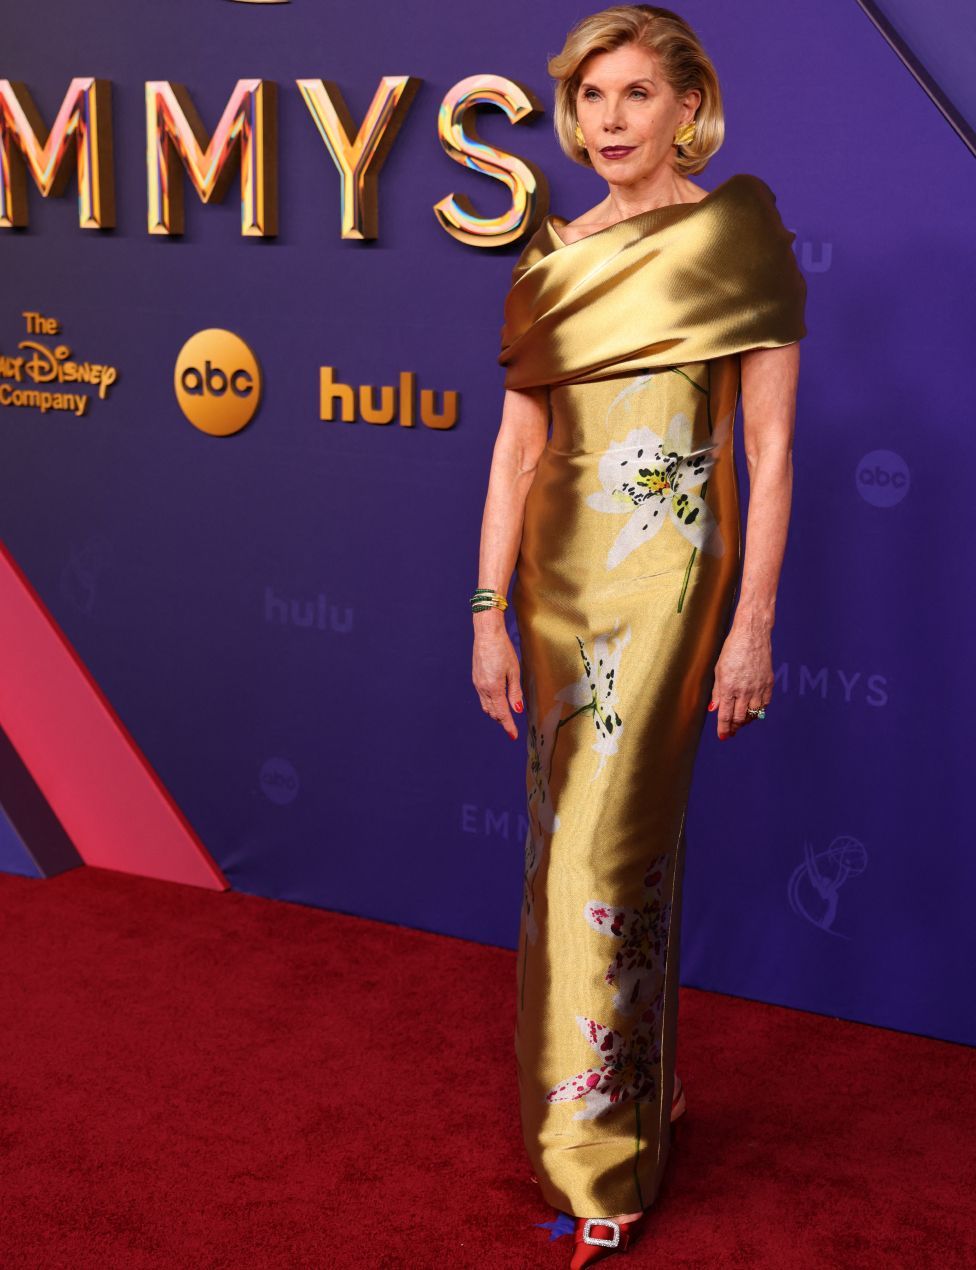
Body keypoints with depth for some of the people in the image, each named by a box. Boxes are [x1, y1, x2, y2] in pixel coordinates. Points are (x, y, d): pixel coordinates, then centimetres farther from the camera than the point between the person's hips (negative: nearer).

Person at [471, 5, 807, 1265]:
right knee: (572, 843, 12)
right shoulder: (550, 258, 10)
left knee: (603, 854, -8)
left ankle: (603, 1163, 7)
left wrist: (753, 624, -10)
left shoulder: (739, 234, -4)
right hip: (561, 573, 6)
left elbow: (772, 445, -6)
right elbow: (516, 444, 8)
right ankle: (640, 1093, 31)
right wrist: (491, 613, 3)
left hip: (664, 572, -6)